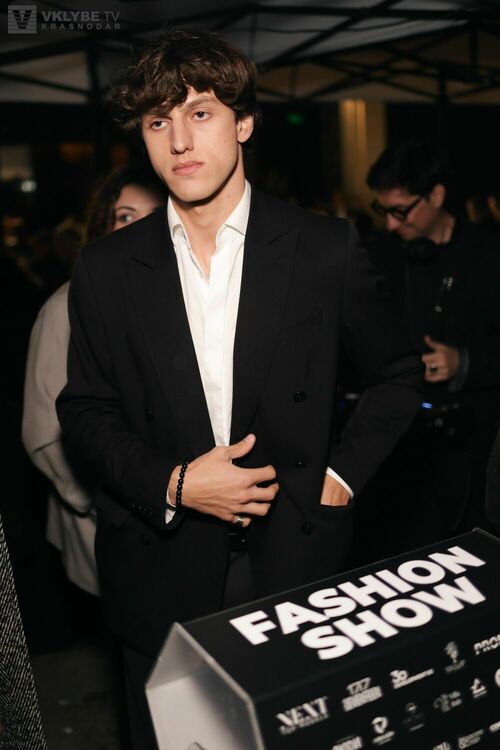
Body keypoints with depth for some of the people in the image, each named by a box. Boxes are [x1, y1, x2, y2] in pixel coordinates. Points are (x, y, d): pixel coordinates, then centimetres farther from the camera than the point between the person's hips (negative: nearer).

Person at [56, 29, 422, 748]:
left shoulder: (326, 250, -6)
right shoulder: (106, 269, -3)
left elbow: (397, 373, 5)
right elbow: (85, 411, 2)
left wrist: (343, 475, -6)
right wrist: (171, 485, -13)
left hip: (296, 560, 0)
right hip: (160, 573, 1)